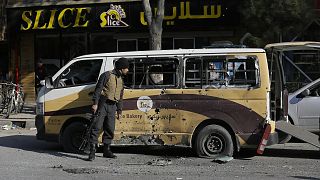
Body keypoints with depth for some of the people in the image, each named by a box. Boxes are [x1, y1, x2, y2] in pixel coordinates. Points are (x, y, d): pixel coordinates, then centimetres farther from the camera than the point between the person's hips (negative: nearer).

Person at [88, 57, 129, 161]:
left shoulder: (121, 80, 19)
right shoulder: (107, 75, -4)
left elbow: (120, 97, 24)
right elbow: (98, 89, -9)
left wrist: (119, 111, 21)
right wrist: (95, 103, -17)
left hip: (112, 107, 7)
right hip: (103, 104, -7)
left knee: (110, 129, 8)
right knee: (96, 127, -10)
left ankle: (106, 150, 18)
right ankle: (92, 151, -11)